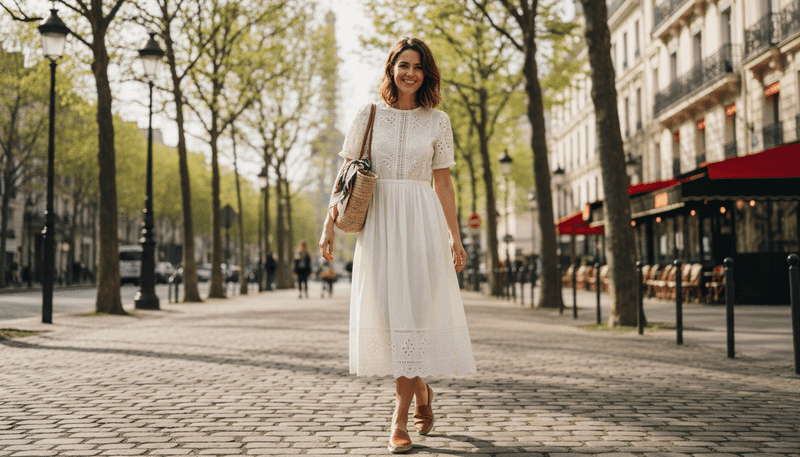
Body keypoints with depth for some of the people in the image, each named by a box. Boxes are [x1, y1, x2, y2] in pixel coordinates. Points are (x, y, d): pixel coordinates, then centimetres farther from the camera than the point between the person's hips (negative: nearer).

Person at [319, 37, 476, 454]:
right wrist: (330, 225, 0)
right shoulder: (368, 116, 7)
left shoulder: (437, 122, 8)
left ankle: (399, 416, 3)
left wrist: (455, 238, 6)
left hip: (422, 221, -1)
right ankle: (421, 390, 22)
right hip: (378, 221, 1)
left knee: (413, 310, -6)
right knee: (385, 311, 0)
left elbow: (443, 184, 9)